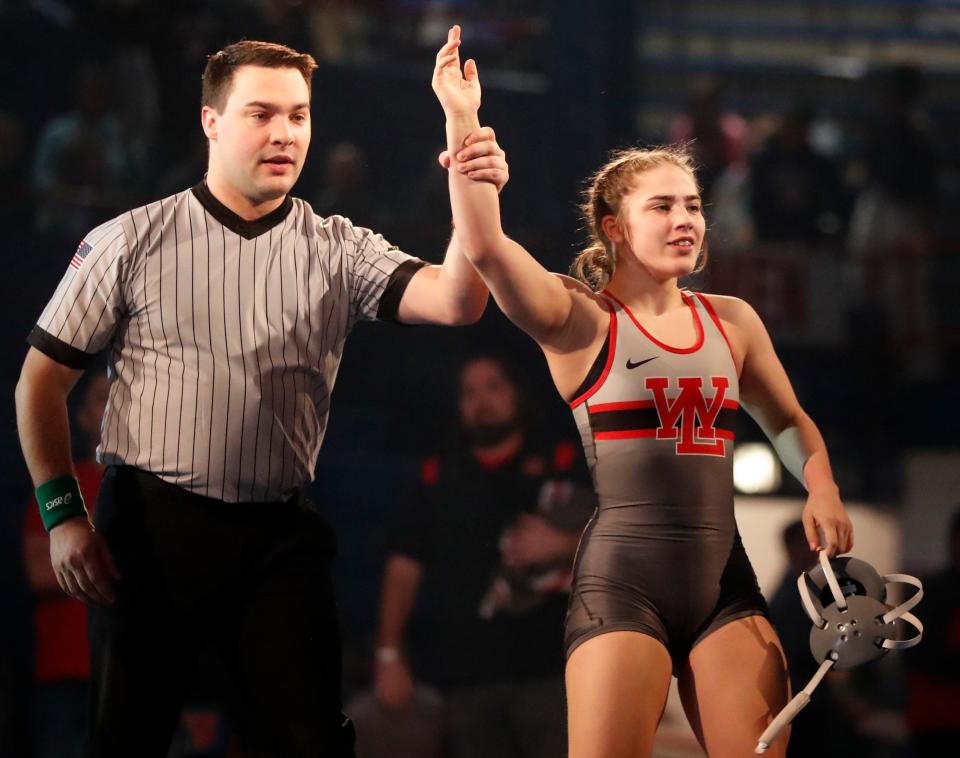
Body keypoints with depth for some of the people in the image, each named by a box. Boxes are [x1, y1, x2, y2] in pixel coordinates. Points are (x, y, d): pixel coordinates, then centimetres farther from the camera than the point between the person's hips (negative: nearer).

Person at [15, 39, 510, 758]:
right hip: (150, 528, -1)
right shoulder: (131, 241, 1)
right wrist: (63, 514, -3)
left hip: (279, 536, 1)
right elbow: (43, 379, 5)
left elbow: (454, 302, -12)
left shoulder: (339, 251, 5)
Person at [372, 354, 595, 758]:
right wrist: (389, 654, 3)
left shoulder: (563, 463, 9)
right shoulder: (438, 475, 15)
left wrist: (563, 544, -16)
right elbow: (405, 564, 11)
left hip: (549, 668, -2)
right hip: (465, 673, 2)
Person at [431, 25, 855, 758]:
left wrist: (822, 489, 4)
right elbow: (486, 246, -16)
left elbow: (790, 422, 26)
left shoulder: (732, 320, 14)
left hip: (725, 579, 5)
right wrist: (462, 120, -22)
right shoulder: (583, 320, -1)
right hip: (621, 580, -5)